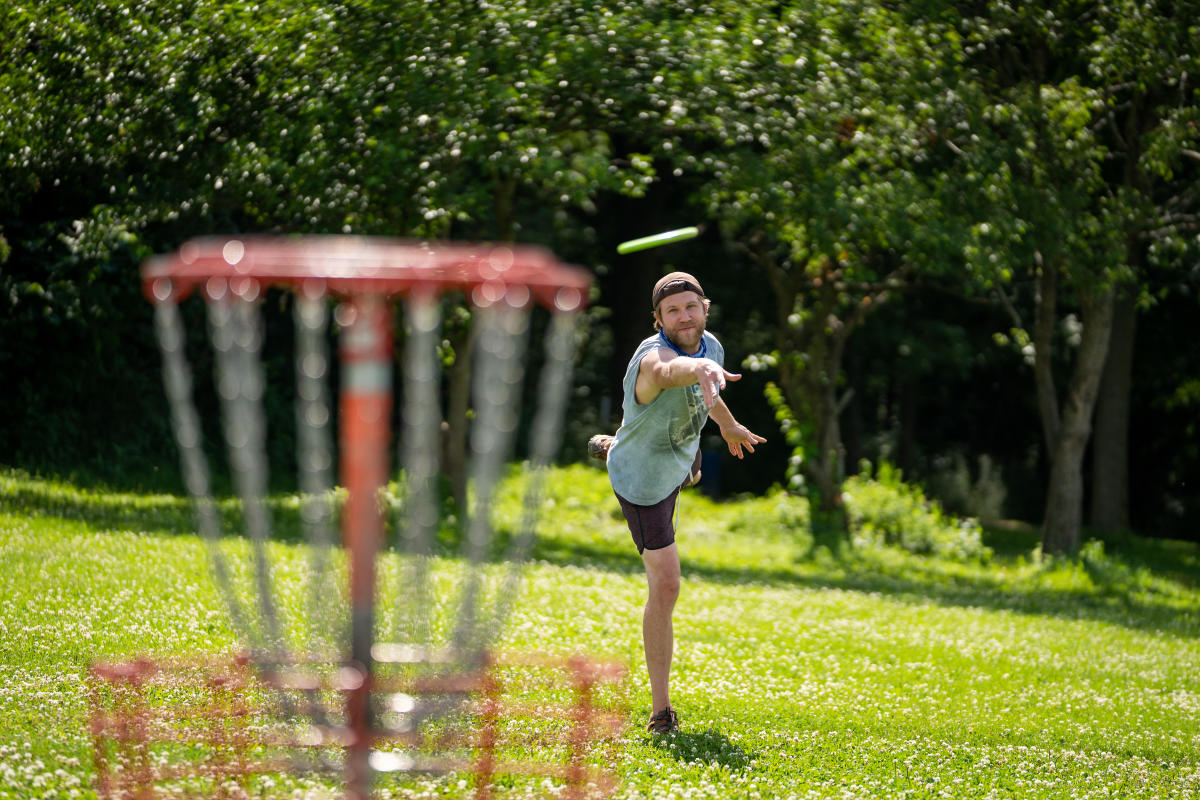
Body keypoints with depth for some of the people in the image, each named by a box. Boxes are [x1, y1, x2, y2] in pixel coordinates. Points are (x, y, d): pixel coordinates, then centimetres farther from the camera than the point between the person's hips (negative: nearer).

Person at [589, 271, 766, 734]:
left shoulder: (710, 347, -17)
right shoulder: (654, 357, -42)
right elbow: (672, 370, -69)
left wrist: (728, 424, 24)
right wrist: (701, 370, -91)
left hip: (680, 455, 8)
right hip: (644, 482, -8)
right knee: (665, 585, -14)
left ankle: (614, 447, 81)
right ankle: (661, 709, -4)